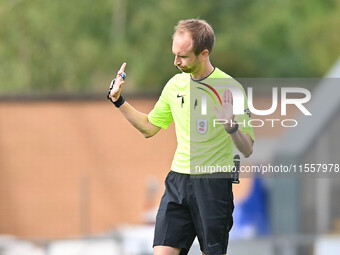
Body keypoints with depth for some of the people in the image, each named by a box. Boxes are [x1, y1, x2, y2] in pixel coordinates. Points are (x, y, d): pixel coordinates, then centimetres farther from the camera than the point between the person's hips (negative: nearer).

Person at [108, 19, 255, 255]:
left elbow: (247, 150, -11)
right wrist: (119, 101, 12)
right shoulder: (176, 84, 8)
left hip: (214, 185, -4)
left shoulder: (230, 89, -9)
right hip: (178, 181, 4)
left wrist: (231, 126, -30)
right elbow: (149, 127, 22)